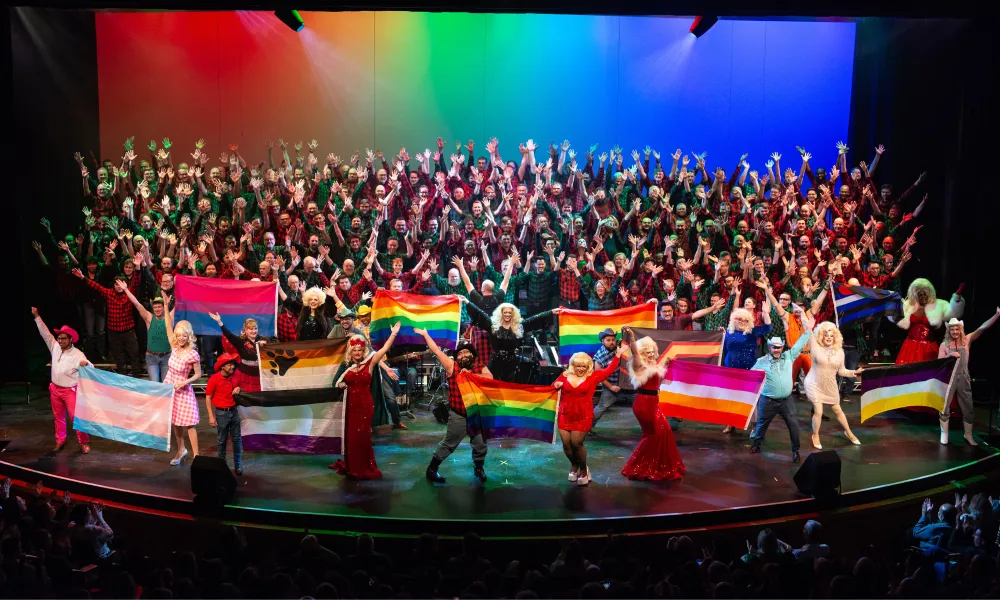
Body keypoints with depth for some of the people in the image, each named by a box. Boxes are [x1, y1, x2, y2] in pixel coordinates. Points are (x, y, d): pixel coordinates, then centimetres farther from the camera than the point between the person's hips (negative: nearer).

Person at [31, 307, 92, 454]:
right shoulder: (55, 347, -1)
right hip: (55, 389, 6)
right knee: (58, 417, 16)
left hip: (70, 391, -6)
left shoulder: (77, 354, -17)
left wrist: (86, 364, -49)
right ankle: (60, 441, 29)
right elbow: (45, 333, 3)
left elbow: (90, 369, -24)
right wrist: (36, 316, 0)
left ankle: (84, 443, 2)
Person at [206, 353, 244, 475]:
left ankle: (238, 465, 15)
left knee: (237, 439, 6)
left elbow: (239, 391, 21)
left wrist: (239, 389, -5)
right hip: (221, 413, -4)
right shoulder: (214, 379, -13)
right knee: (222, 440, 8)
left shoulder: (234, 377, 2)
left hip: (234, 411, 4)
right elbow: (208, 398, -10)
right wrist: (211, 416, -13)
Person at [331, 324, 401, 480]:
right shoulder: (347, 366, 2)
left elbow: (384, 349, -16)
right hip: (351, 406, 3)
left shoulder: (369, 363, -6)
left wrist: (393, 334, -22)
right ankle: (353, 467, 28)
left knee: (362, 437, 2)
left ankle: (365, 468, 16)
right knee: (351, 437, 12)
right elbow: (340, 383, 18)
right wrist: (341, 385, -5)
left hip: (365, 405, -3)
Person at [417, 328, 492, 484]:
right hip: (458, 416, -2)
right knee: (447, 445, 6)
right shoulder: (452, 366, -4)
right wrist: (425, 334, -5)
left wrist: (470, 374, -22)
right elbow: (436, 351, -6)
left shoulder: (481, 369, 2)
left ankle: (479, 469, 37)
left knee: (480, 445, 13)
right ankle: (431, 470, 20)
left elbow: (490, 378, -18)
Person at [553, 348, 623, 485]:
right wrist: (556, 385, -9)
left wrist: (618, 354, 1)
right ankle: (574, 465, 31)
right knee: (566, 443, 2)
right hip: (565, 415, 2)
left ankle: (583, 469, 16)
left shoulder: (593, 376, 1)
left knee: (576, 443, -8)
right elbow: (553, 388, 14)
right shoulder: (565, 375, 4)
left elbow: (609, 370, 5)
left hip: (583, 417, -2)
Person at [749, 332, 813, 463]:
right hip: (768, 401, -2)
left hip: (786, 400, 2)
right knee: (762, 423, 13)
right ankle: (756, 444, 33)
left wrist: (808, 331, 1)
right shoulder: (762, 361, -5)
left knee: (793, 425, 0)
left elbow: (799, 344, 5)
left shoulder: (789, 356, 3)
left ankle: (795, 450, 15)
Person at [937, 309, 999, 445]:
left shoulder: (967, 340, 2)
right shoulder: (944, 344, -1)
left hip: (964, 378, 2)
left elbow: (982, 328, -8)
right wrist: (949, 355, -21)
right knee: (945, 407, 1)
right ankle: (944, 434, 12)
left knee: (968, 408, 8)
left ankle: (968, 436, 20)